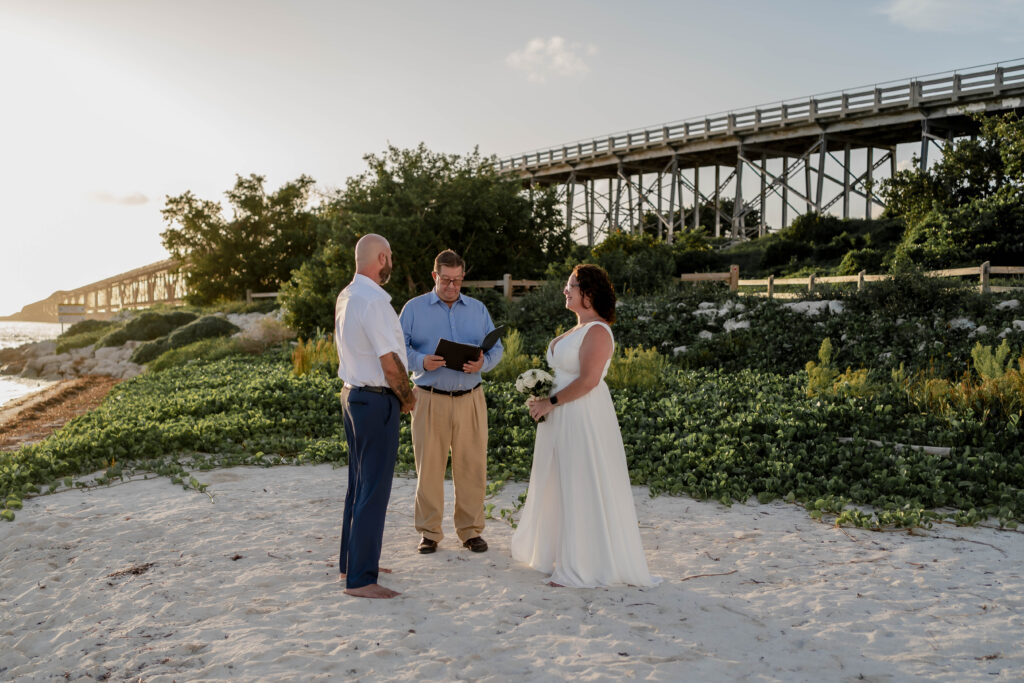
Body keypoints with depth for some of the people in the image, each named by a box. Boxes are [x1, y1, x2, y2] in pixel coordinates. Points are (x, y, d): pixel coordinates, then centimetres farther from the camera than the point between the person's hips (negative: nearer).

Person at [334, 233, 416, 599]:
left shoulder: (345, 297, 10)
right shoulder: (374, 301, -20)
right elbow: (390, 362, -21)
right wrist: (408, 398, -4)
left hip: (352, 394, 10)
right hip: (376, 401, -10)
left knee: (358, 483, 19)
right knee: (374, 490, -4)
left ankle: (351, 561, 31)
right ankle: (360, 578, 2)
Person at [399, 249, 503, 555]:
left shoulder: (478, 310, 13)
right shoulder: (414, 308, 6)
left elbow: (496, 348, 10)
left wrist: (482, 363, -12)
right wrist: (421, 362, -18)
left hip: (470, 398, 2)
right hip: (430, 399, -2)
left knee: (472, 466, 3)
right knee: (429, 466, 1)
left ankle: (470, 530, 16)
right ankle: (429, 532, 13)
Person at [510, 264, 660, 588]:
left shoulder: (597, 331, -15)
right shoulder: (578, 329, 15)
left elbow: (587, 380, -24)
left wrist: (550, 402, -17)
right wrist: (543, 399, 9)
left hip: (584, 418, -10)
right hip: (564, 418, 10)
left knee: (582, 487, -2)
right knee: (560, 485, 16)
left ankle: (584, 565, 8)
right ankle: (561, 553, 28)